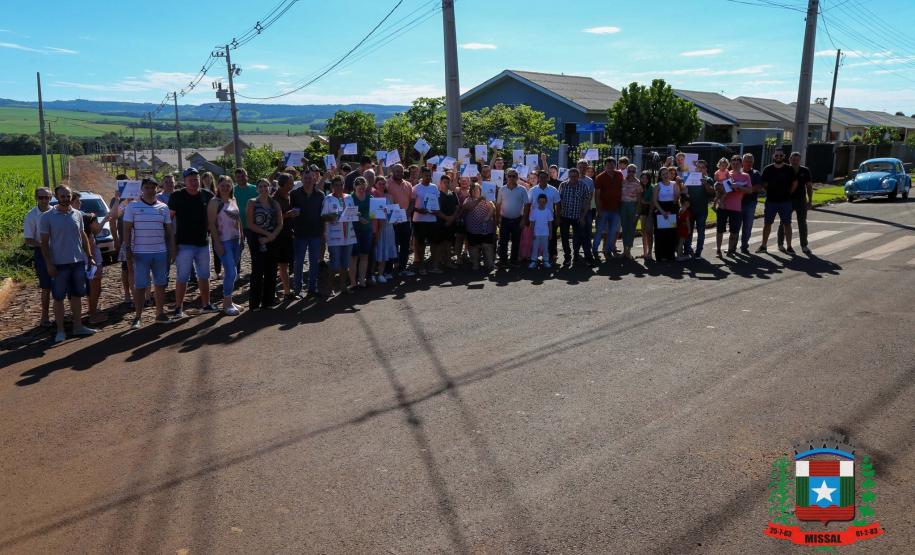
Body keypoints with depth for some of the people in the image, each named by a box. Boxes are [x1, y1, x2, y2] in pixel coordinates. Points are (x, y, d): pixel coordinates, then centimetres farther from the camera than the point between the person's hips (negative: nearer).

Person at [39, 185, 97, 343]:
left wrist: (89, 256, 10)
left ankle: (78, 326, 21)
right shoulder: (47, 217, -6)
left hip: (79, 262, 4)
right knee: (58, 298, 3)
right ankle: (60, 330, 11)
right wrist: (49, 264, -11)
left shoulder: (78, 214, 6)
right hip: (59, 264, -4)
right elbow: (44, 243, -5)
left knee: (77, 295, 12)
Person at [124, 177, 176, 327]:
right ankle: (137, 317, 7)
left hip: (161, 252, 3)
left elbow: (169, 230, 11)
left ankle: (160, 313, 20)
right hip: (140, 253, -3)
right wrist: (128, 249, -7)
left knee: (160, 284, 9)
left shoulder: (163, 207, 9)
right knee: (140, 286, -1)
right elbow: (127, 229, -1)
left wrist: (172, 249, 7)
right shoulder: (132, 206, 0)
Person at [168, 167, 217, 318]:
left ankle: (206, 304, 25)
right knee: (182, 277, -1)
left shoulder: (207, 196, 3)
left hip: (203, 243, 4)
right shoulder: (177, 196, -6)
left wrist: (211, 228, 2)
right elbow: (169, 217, -3)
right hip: (184, 243, -4)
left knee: (204, 276, 13)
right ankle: (178, 308, 7)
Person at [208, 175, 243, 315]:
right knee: (231, 272, -12)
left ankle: (227, 301, 20)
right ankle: (227, 303, -1)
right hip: (223, 241, -6)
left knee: (232, 272, 10)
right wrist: (217, 243, -16)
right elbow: (211, 224, -11)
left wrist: (241, 238, 13)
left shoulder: (233, 200, 12)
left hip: (235, 240, 7)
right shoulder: (214, 202, -7)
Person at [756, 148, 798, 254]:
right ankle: (763, 245, 13)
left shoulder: (789, 169, 0)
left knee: (787, 224, 2)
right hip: (770, 201, 1)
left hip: (785, 201, -1)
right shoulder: (767, 169, 0)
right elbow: (764, 184, 7)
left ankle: (789, 247, 8)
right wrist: (771, 192, 3)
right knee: (767, 223, 5)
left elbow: (795, 183, 7)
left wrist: (789, 193, 5)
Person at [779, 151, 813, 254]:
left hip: (801, 200, 1)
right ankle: (780, 244, 16)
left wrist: (810, 201, 2)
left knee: (802, 223, 3)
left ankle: (804, 245, 7)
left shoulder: (805, 171, 3)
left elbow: (809, 186, 6)